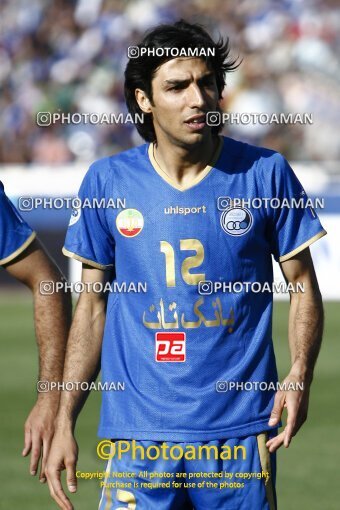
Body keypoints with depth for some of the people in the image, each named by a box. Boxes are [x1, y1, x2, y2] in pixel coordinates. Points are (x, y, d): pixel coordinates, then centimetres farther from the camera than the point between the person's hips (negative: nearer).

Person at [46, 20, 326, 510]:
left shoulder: (266, 173, 0)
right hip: (137, 434, 0)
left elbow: (303, 285, 6)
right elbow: (92, 304, 9)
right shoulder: (107, 182, 2)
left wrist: (300, 373, -12)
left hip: (242, 430, 0)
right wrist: (64, 422, 4)